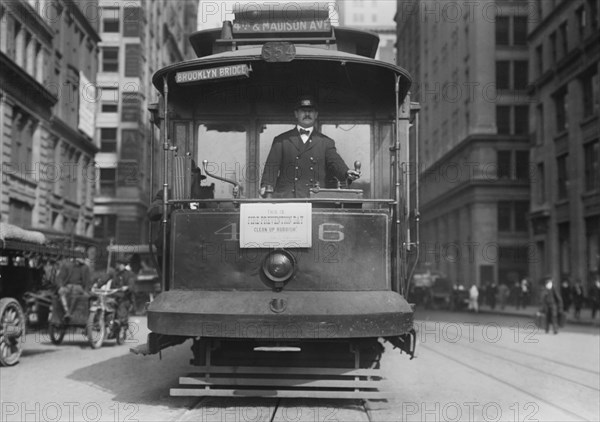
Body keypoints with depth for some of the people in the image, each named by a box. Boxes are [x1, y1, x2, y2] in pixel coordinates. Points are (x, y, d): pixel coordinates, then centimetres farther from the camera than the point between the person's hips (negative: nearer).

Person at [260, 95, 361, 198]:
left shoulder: (326, 142, 17)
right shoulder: (281, 140, 15)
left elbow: (335, 162, 3)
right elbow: (272, 165, 7)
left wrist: (347, 173, -19)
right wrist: (267, 185, -11)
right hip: (286, 197, 0)